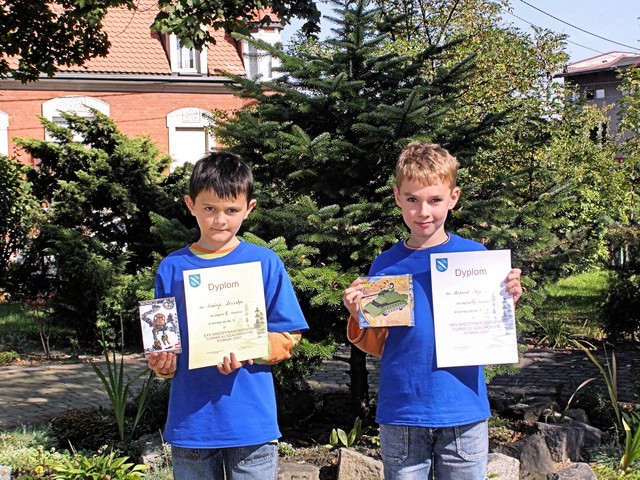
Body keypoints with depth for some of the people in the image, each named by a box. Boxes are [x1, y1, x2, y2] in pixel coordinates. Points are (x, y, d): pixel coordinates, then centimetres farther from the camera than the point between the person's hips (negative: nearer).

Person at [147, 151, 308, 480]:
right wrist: (161, 364, -11)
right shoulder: (172, 268, 4)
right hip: (190, 425, 2)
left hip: (252, 425, -1)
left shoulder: (265, 263, 0)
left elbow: (287, 337, -1)